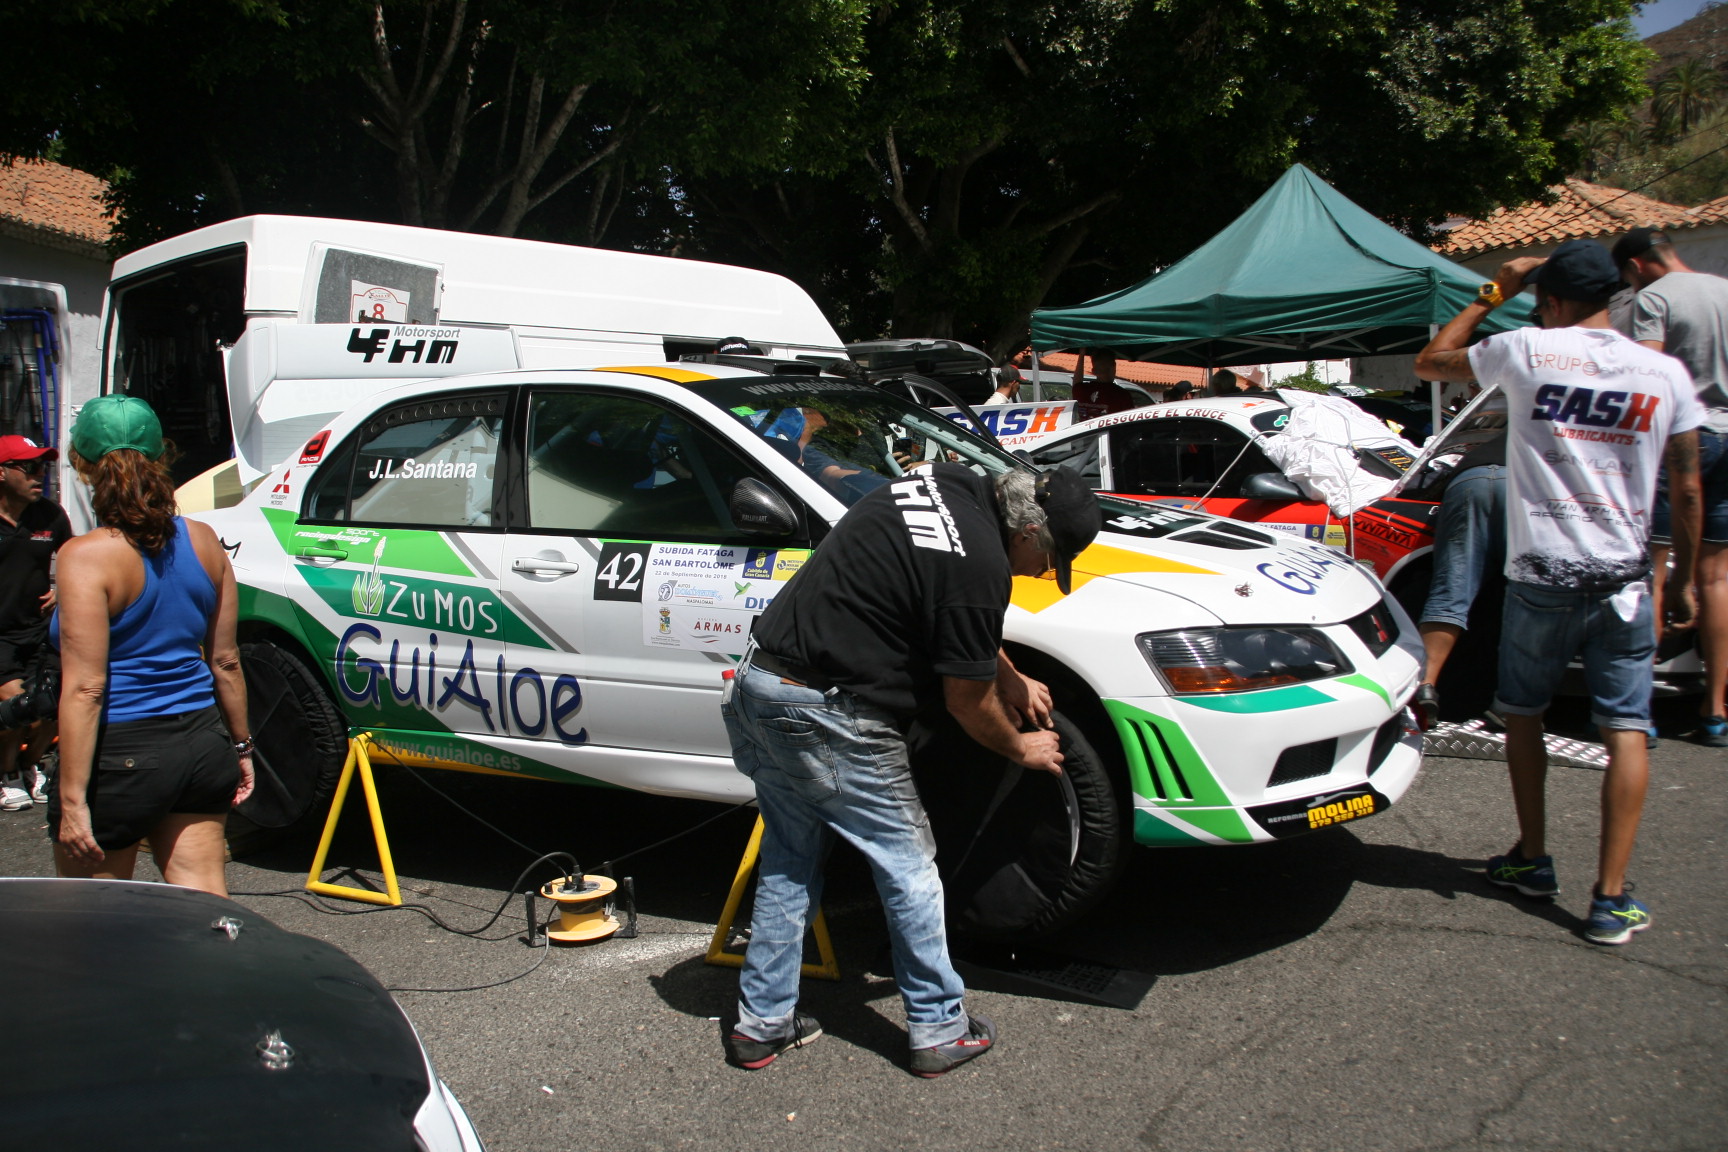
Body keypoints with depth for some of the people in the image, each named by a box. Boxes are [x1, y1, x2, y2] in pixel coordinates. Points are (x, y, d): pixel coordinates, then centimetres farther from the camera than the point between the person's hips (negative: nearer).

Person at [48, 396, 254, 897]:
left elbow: (85, 687, -17)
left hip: (119, 755, -5)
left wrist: (72, 799, -14)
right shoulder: (203, 542, 3)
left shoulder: (87, 556, -14)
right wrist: (240, 746, 19)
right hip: (202, 743, 5)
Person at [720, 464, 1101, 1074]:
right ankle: (940, 1028, 19)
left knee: (789, 860, 19)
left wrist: (1011, 678, 25)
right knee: (909, 865, 6)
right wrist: (1021, 748, 12)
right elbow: (967, 699, -7)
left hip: (760, 680, 9)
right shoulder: (980, 564, -18)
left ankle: (761, 1023, 27)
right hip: (827, 716, -9)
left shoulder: (947, 484, 8)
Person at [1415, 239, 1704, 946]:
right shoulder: (1665, 373, 1)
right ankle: (1611, 899, 1)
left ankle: (1533, 861, 24)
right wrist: (1684, 579, 15)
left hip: (1540, 575, -1)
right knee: (1626, 729, 4)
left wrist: (1494, 294, 16)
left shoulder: (1528, 351, -6)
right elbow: (1686, 491, 5)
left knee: (1523, 713, 17)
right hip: (1624, 578, 2)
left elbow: (1429, 363, 10)